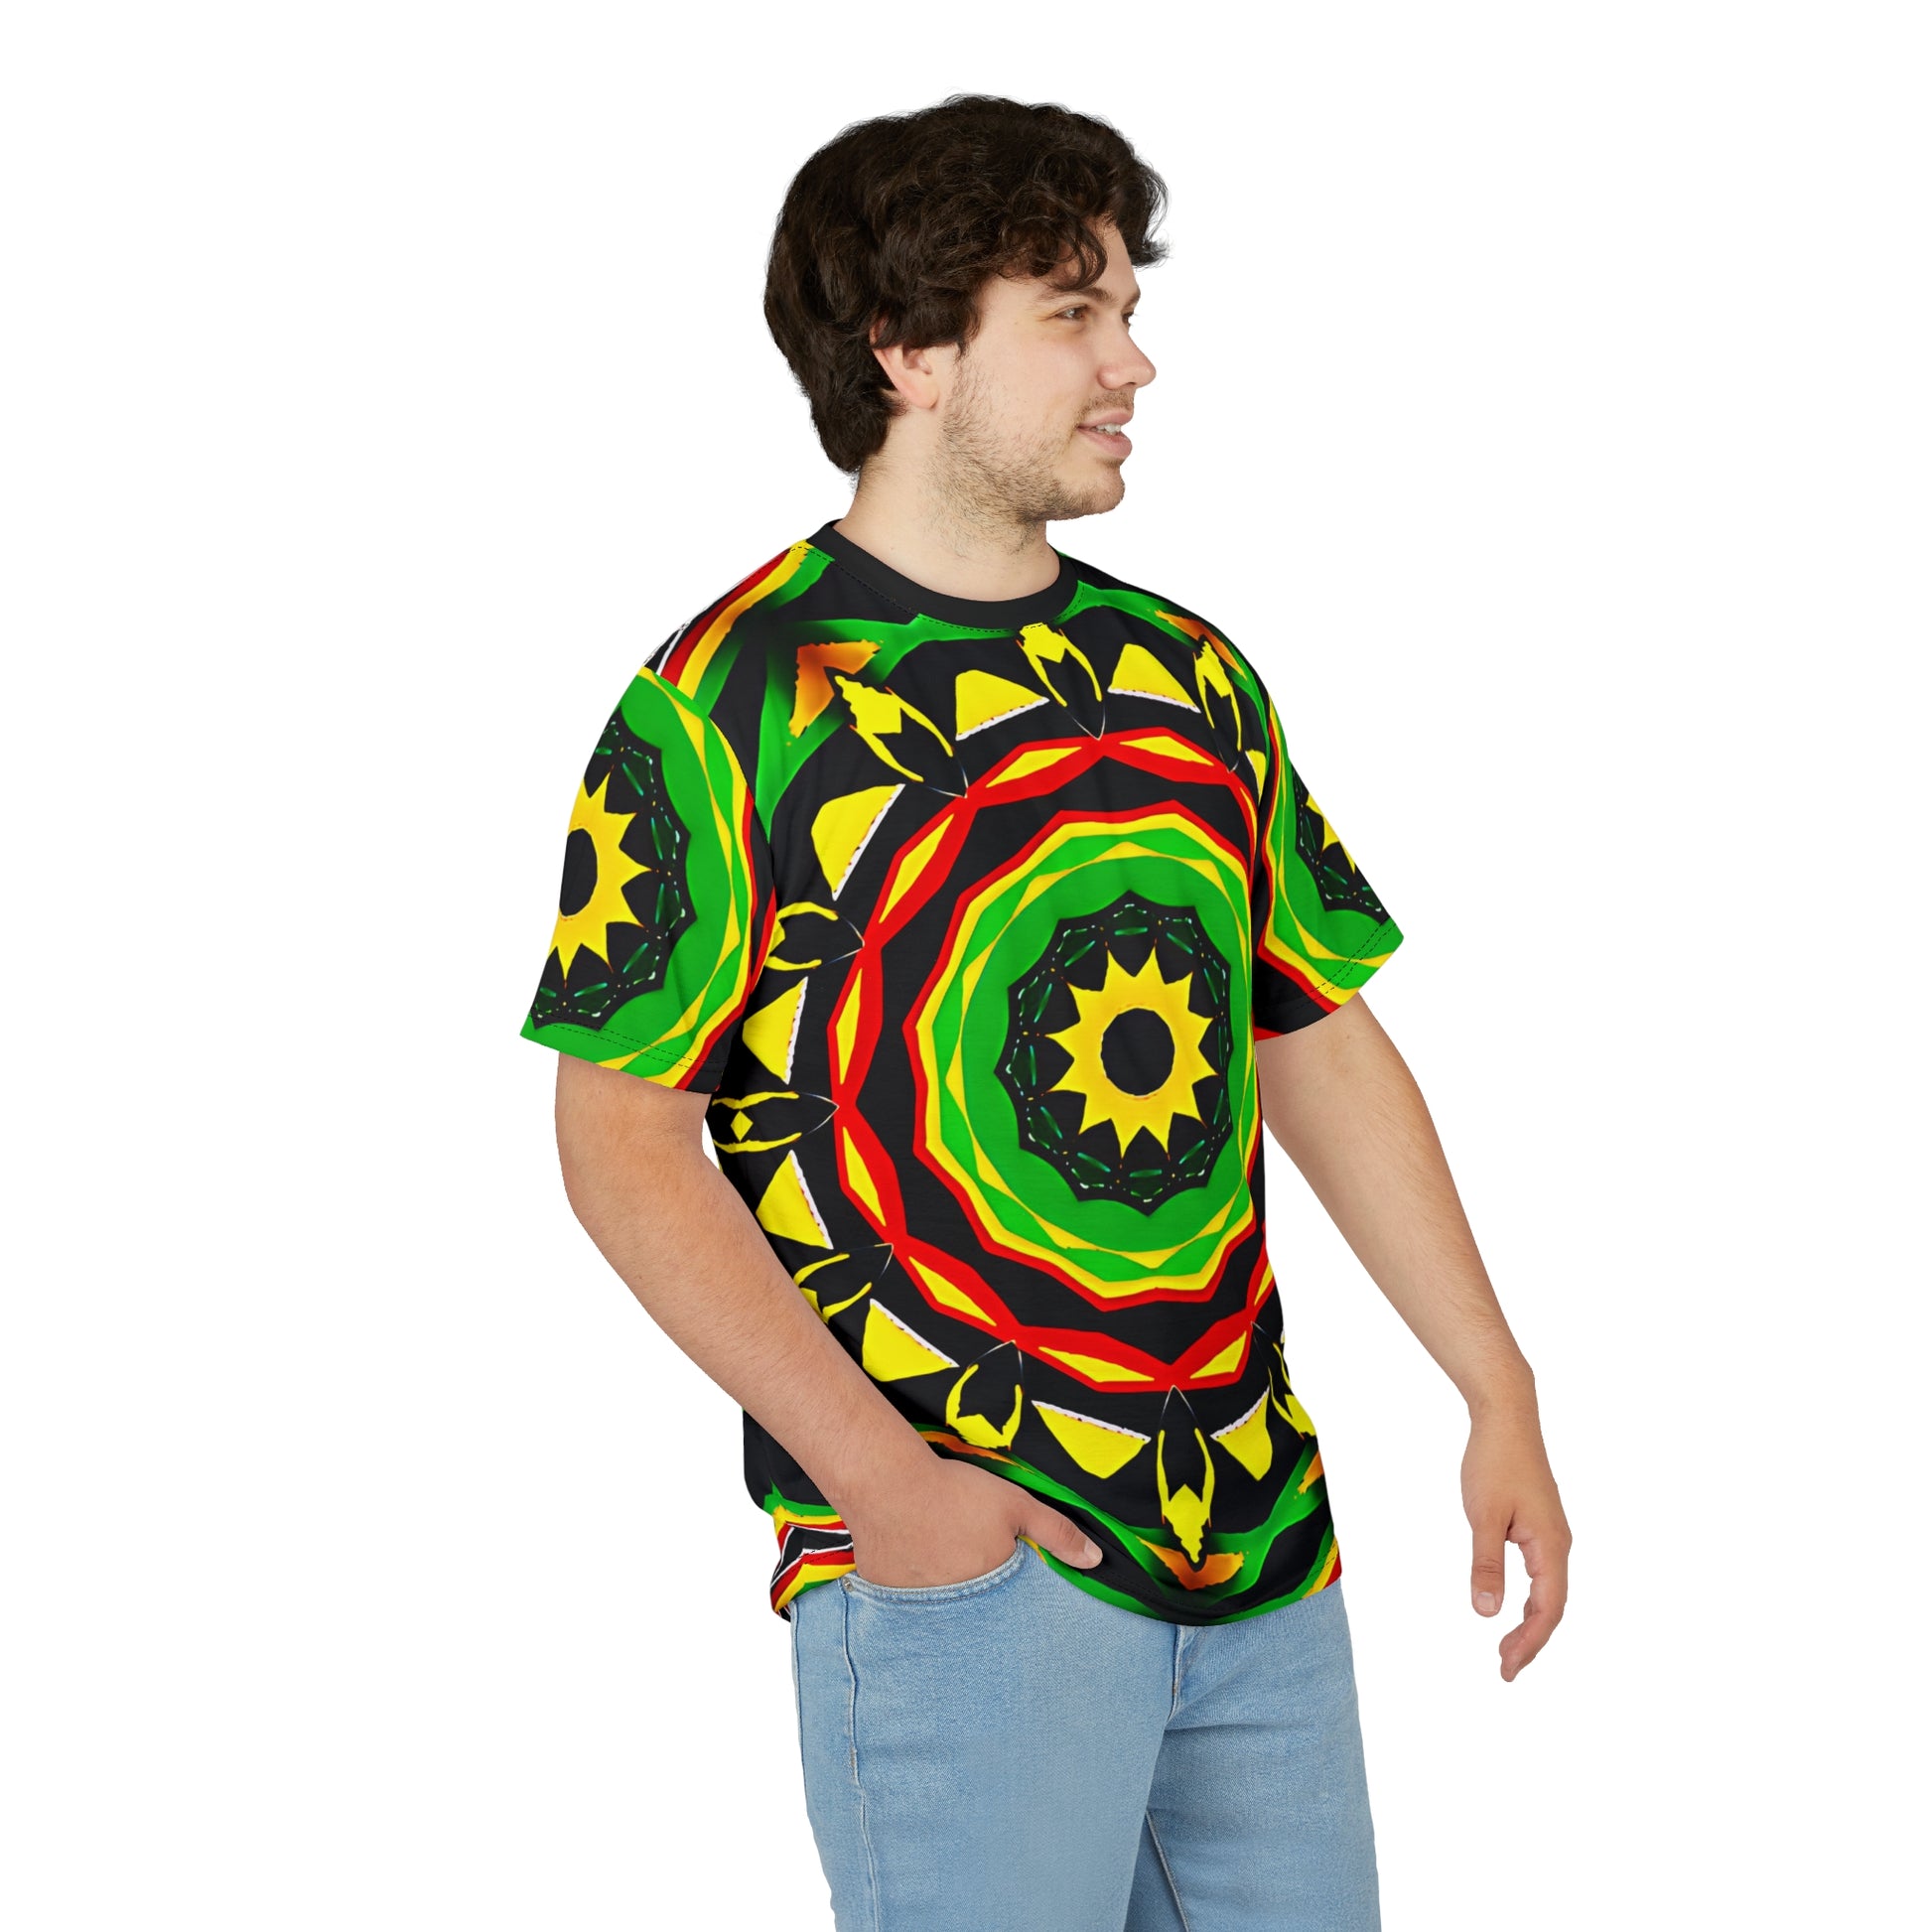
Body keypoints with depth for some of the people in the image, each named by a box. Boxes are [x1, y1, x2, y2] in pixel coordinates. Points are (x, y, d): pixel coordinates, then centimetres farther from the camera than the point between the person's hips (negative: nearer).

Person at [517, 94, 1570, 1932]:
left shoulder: (1191, 679, 11)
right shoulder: (727, 701, -7)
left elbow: (1323, 1044, 15)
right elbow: (622, 1129, -10)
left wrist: (1500, 1394, 10)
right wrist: (873, 1469, -18)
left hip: (1260, 1541, 6)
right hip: (957, 1562, -6)